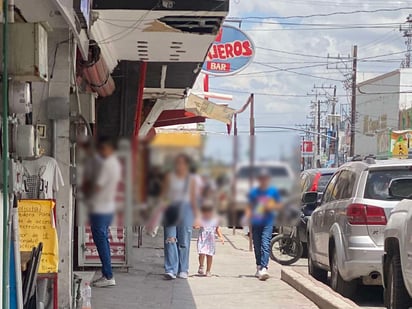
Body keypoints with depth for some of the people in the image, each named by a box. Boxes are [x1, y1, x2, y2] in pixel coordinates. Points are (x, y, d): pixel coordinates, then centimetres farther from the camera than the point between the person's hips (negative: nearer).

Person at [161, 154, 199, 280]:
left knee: (184, 242, 2)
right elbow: (164, 194, 12)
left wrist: (195, 217, 8)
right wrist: (164, 203, -5)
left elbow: (193, 199, 10)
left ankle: (183, 270, 12)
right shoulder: (169, 177, 9)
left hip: (185, 210, 0)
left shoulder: (191, 180, 8)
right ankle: (170, 270, -14)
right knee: (170, 240, -11)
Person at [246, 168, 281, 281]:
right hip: (255, 222, 3)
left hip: (267, 222, -3)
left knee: (265, 245, -16)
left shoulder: (273, 191, 3)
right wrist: (247, 216, -6)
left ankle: (263, 269, -26)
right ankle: (259, 268, 24)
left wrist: (271, 206, -12)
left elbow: (278, 205, 9)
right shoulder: (254, 192, 7)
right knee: (257, 246, 9)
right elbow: (250, 207, 11)